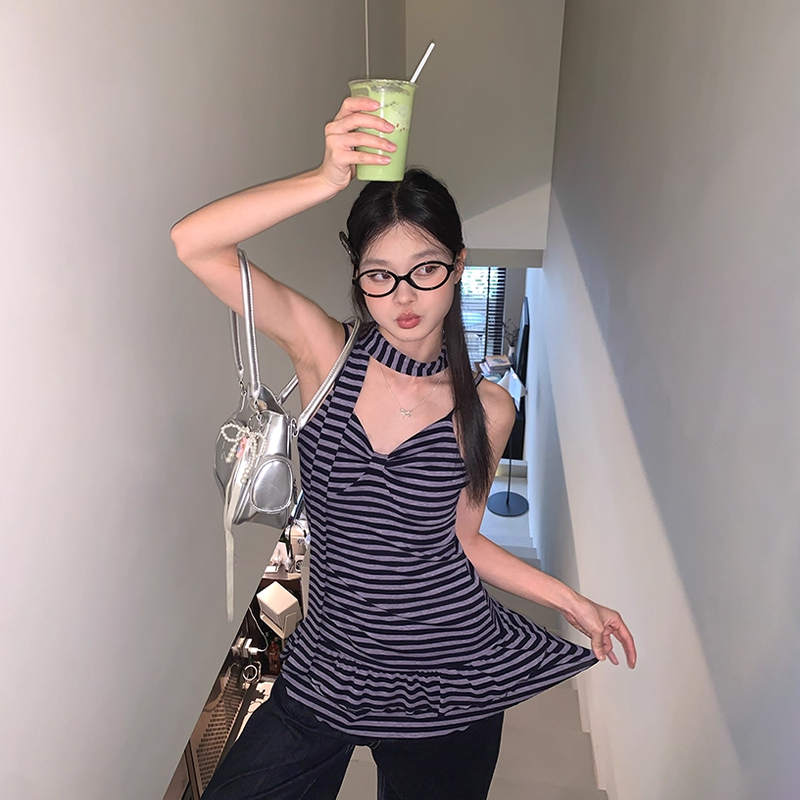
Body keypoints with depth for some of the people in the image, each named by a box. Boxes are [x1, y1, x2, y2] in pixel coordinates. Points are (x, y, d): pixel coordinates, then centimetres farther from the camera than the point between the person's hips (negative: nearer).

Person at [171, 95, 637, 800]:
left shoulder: (487, 409, -8)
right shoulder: (325, 351, -12)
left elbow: (461, 541, 3)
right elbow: (194, 243, -22)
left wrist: (570, 600, 0)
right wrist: (331, 178, -32)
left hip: (454, 671, 1)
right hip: (331, 667, 0)